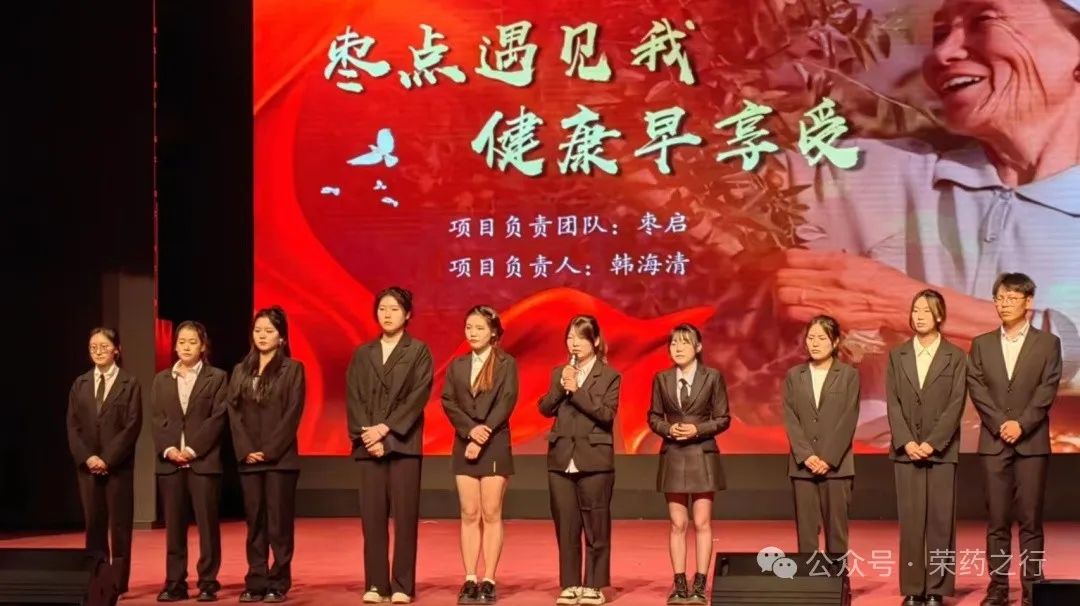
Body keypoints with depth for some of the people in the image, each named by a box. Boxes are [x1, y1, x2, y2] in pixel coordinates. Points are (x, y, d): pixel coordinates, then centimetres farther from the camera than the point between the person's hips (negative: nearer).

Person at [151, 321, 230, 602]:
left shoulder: (217, 377, 4)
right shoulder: (161, 380, 14)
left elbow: (217, 418, -4)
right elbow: (157, 420, 7)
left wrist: (193, 450, -13)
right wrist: (169, 449, -9)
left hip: (203, 460, -3)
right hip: (169, 461, 3)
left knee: (207, 523, -2)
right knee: (174, 525, 4)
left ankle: (208, 583, 3)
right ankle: (175, 583, 8)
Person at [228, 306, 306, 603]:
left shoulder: (293, 369, 1)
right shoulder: (241, 370, 13)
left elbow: (292, 414, -6)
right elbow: (234, 413, 7)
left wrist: (269, 451, -13)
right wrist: (245, 451, -6)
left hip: (280, 458, -4)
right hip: (249, 459, 4)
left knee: (279, 523, -2)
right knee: (254, 522, 5)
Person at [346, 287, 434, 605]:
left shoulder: (418, 351, 5)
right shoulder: (362, 354, 15)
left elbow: (417, 397, -5)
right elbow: (353, 399, 7)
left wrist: (386, 429, -14)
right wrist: (366, 435, -9)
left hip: (403, 444, -3)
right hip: (368, 445, 3)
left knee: (404, 516, -4)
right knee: (372, 516, 0)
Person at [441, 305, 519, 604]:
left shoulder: (506, 364, 0)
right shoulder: (457, 365, 11)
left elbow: (506, 403, -9)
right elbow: (448, 402, 2)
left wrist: (483, 438, -16)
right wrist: (470, 430, -14)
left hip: (495, 446, -3)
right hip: (464, 445, 3)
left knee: (491, 515, -3)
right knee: (469, 515, 2)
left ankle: (488, 582, -1)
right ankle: (470, 581, 2)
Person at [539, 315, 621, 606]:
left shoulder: (609, 376, -1)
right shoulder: (559, 373, 12)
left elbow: (607, 414, -12)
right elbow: (545, 409, 4)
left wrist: (577, 390, -16)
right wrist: (561, 387, -11)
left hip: (594, 460, -4)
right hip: (561, 459, 4)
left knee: (596, 527, 0)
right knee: (565, 525, 5)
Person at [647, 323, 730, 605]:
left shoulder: (713, 377, -3)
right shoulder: (662, 379, 4)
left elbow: (723, 418, -1)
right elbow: (653, 417, 10)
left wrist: (698, 429, -16)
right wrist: (667, 428, -10)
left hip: (702, 455, -2)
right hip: (673, 457, 2)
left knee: (701, 523, -1)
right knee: (678, 524, 4)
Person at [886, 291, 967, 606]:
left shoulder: (955, 356, 2)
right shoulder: (897, 355, 9)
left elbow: (956, 405, -5)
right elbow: (893, 403, 4)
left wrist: (932, 443, -14)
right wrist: (906, 442, -9)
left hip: (942, 450, -2)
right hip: (906, 450, 2)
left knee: (940, 520, -1)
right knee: (910, 521, 1)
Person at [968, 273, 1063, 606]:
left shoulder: (1047, 343, 5)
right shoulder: (981, 344, 11)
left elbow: (1047, 390, -3)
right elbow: (976, 389, 2)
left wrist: (1021, 424, -14)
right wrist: (1001, 423, -10)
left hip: (1032, 442, -2)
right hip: (994, 442, 2)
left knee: (1030, 519, -2)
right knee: (997, 520, 2)